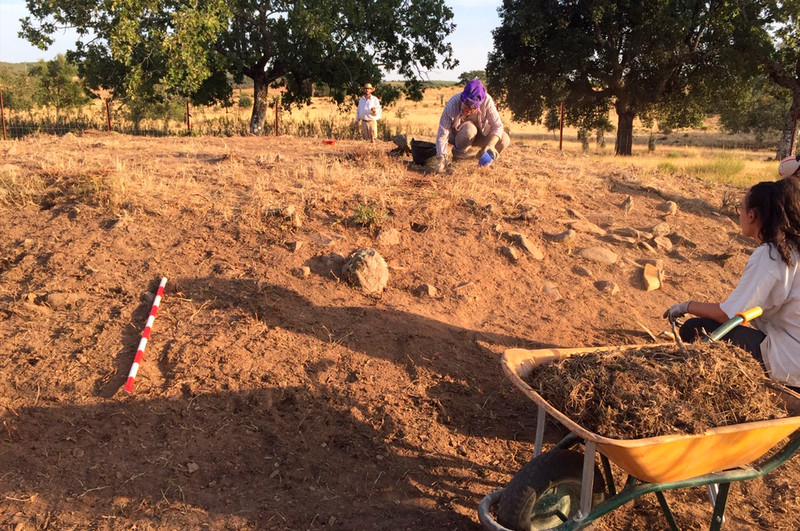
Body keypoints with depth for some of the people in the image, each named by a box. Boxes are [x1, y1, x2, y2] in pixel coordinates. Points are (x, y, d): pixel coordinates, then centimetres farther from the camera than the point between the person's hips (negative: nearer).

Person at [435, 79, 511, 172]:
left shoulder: (487, 101, -30)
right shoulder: (451, 105, -33)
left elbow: (497, 126, -28)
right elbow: (442, 135, -31)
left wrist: (491, 145, -45)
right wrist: (442, 159, -43)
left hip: (481, 131, 2)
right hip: (457, 135, -2)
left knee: (504, 140, -23)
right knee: (469, 130, -38)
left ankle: (482, 156, 5)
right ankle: (458, 154, -9)